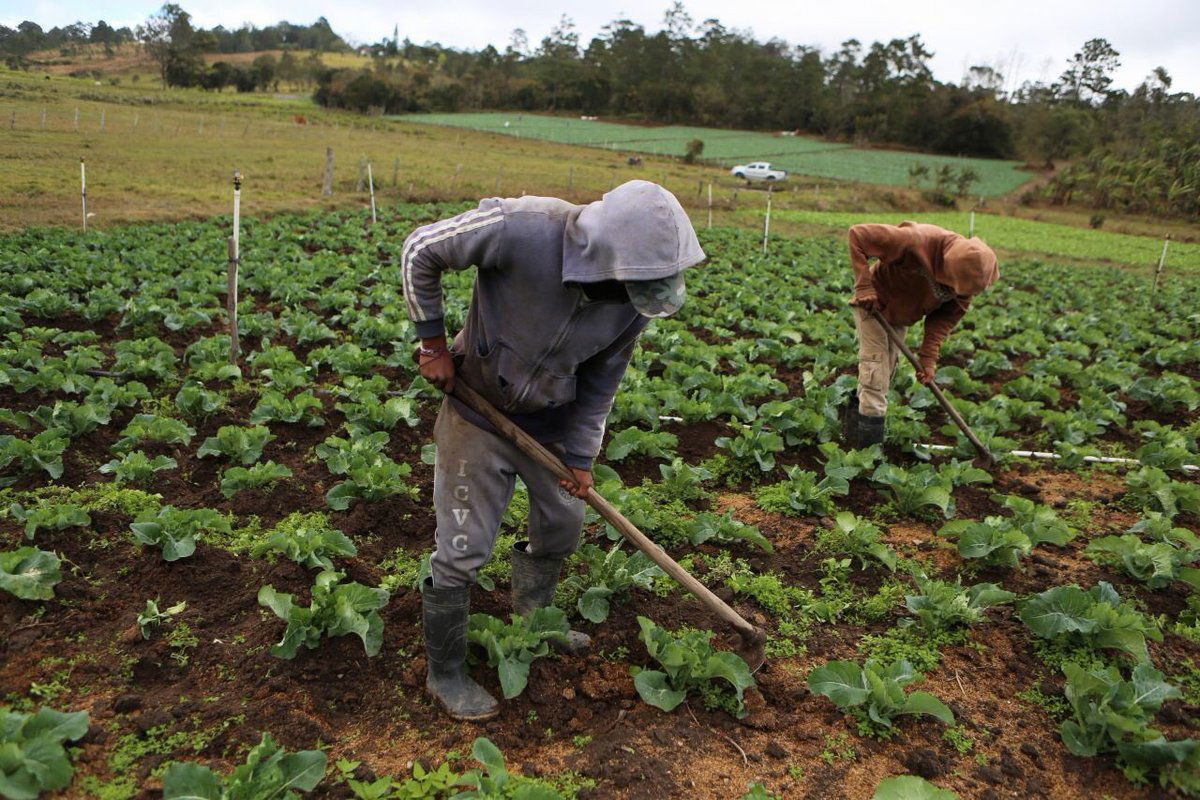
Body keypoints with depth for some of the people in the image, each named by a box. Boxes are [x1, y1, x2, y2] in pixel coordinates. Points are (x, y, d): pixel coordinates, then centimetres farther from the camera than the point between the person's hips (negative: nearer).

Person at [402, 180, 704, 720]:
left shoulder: (636, 300, -17)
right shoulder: (522, 230, -33)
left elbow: (601, 382, -3)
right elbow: (420, 251, -19)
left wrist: (581, 457, 0)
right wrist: (433, 343, -16)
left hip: (551, 421, 5)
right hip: (479, 409, -5)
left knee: (562, 524, 21)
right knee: (463, 549, -1)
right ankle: (445, 674, 22)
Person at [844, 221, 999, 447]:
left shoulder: (969, 272, -19)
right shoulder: (916, 243, -39)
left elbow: (948, 317, -9)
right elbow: (857, 234, -34)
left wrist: (928, 358, -16)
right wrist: (864, 287, -37)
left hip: (901, 315, 7)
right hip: (873, 304, -6)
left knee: (889, 367, 12)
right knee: (875, 364, -10)